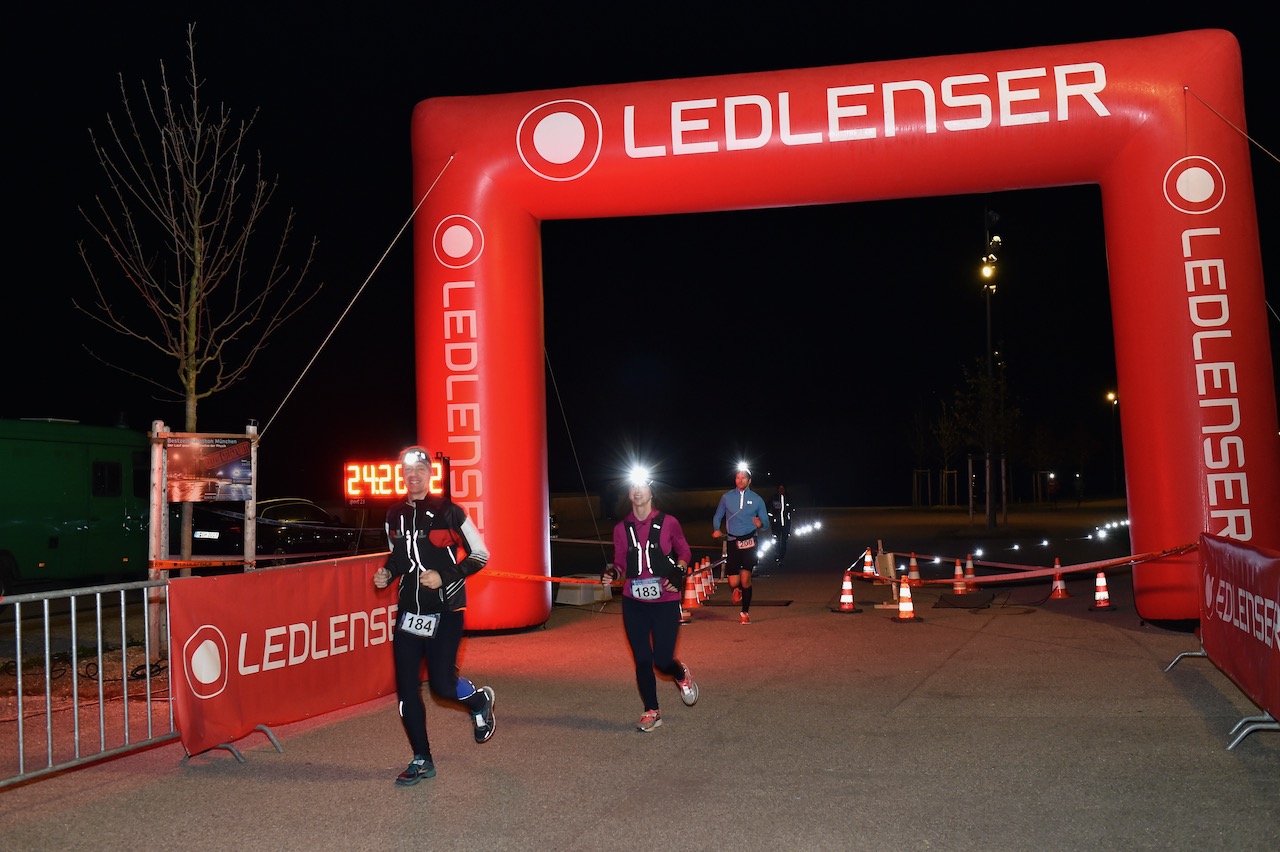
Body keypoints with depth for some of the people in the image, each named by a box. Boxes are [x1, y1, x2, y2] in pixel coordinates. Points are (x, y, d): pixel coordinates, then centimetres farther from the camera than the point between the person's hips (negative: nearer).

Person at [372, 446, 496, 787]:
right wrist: (386, 573, 3)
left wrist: (444, 576, -17)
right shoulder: (395, 516, 8)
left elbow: (480, 555, -6)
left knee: (442, 684, -12)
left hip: (445, 611, -5)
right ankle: (422, 761, 17)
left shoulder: (449, 512, -9)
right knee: (407, 688, 2)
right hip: (410, 611, 5)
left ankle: (480, 700, 24)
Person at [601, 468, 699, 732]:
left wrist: (679, 571, -9)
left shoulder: (668, 522, -2)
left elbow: (685, 551, 9)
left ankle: (682, 675, 31)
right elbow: (621, 563, 11)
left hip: (665, 601, -2)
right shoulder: (621, 528, 4)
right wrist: (612, 572, -10)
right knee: (642, 660, 3)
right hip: (634, 602, 2)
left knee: (662, 661, -5)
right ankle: (651, 711, 21)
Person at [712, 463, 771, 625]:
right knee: (733, 582, -5)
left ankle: (745, 613, 3)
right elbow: (718, 516, 13)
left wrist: (760, 524, -17)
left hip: (749, 541, -1)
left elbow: (766, 525, 7)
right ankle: (737, 590, 34)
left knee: (745, 579, -14)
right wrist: (716, 530, -7)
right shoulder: (727, 497, 4)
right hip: (732, 541, 1)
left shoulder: (757, 499, 3)